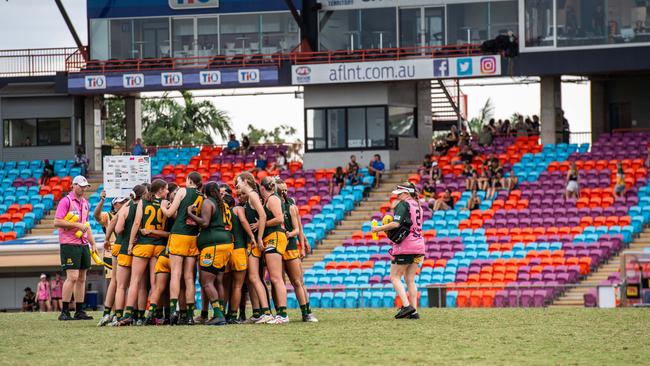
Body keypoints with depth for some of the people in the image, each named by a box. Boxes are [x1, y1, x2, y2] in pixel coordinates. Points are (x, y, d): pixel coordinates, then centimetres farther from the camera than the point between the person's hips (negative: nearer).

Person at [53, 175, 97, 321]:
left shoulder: (85, 203, 18)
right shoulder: (66, 201, -6)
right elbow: (57, 222, -14)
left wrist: (92, 243, 20)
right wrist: (76, 225, -17)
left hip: (83, 244, 8)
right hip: (69, 244, -8)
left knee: (81, 278, 7)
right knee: (72, 277, -13)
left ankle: (79, 311, 10)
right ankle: (64, 311, -10)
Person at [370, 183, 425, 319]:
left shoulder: (403, 205, -8)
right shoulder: (417, 206, 17)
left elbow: (396, 224, -20)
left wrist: (379, 229, -9)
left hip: (405, 246, -8)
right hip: (418, 246, 8)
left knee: (395, 277, -1)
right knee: (410, 280, 10)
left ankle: (406, 306, -15)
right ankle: (414, 311, 3)